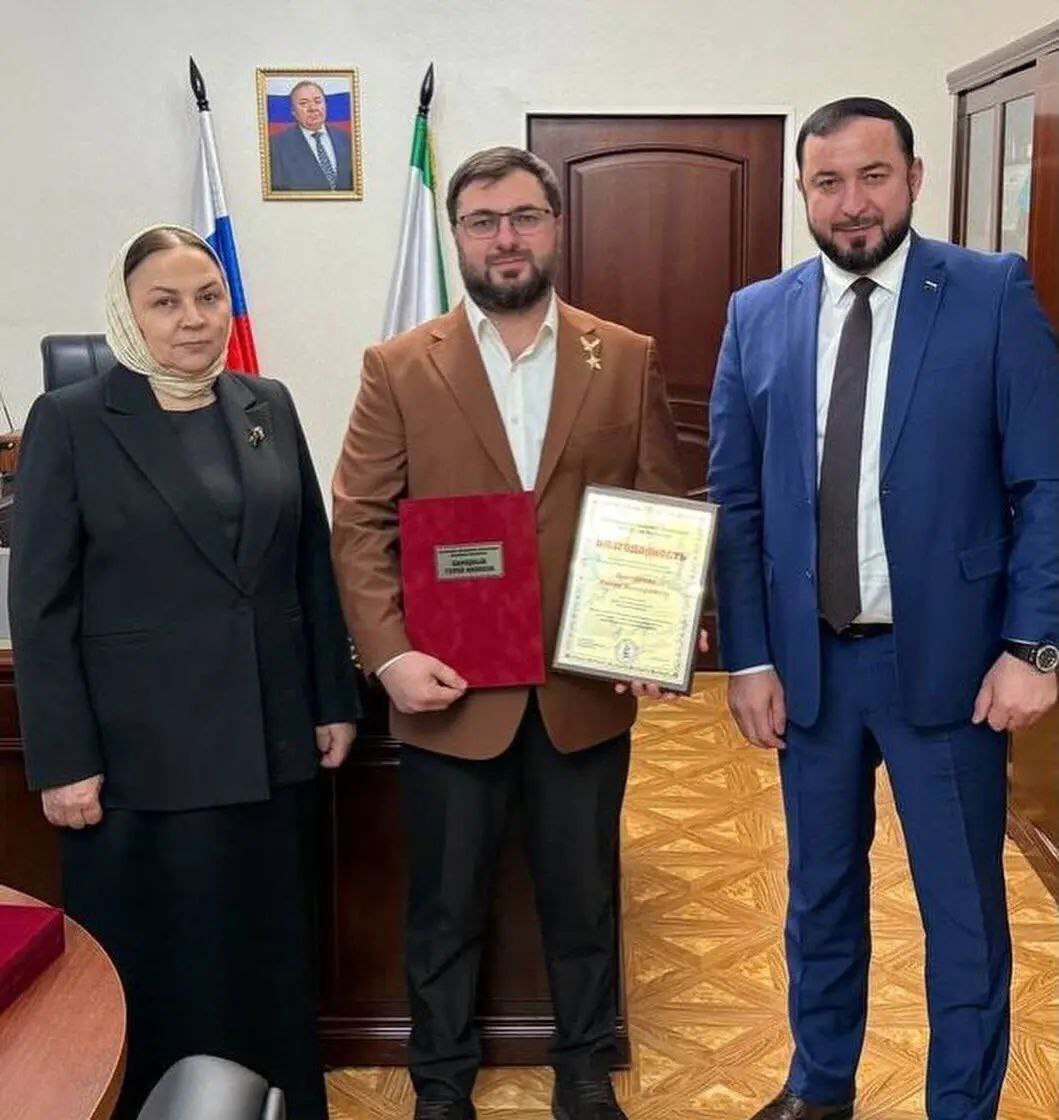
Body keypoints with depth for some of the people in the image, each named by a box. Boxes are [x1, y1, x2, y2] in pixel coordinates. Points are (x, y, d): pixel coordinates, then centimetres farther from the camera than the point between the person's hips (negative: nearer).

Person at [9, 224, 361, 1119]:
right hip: (143, 752, -4)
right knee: (157, 967, 9)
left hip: (269, 741, 4)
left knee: (273, 955, 15)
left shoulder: (268, 407, 6)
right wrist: (63, 760, -11)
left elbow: (312, 565, 9)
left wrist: (334, 701, 7)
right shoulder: (70, 423, -6)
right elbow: (41, 607, -8)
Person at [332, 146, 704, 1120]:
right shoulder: (399, 369, -1)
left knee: (583, 895, 16)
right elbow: (359, 524, -3)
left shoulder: (627, 361, 3)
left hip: (587, 686, 1)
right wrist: (389, 656, -14)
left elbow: (664, 513, 4)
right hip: (450, 689, -1)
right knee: (445, 904, 14)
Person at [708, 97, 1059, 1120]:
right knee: (820, 892, 19)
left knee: (963, 910, 10)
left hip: (945, 656, -2)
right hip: (808, 659, 3)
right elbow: (735, 503, 4)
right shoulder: (757, 316, 3)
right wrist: (747, 657, -1)